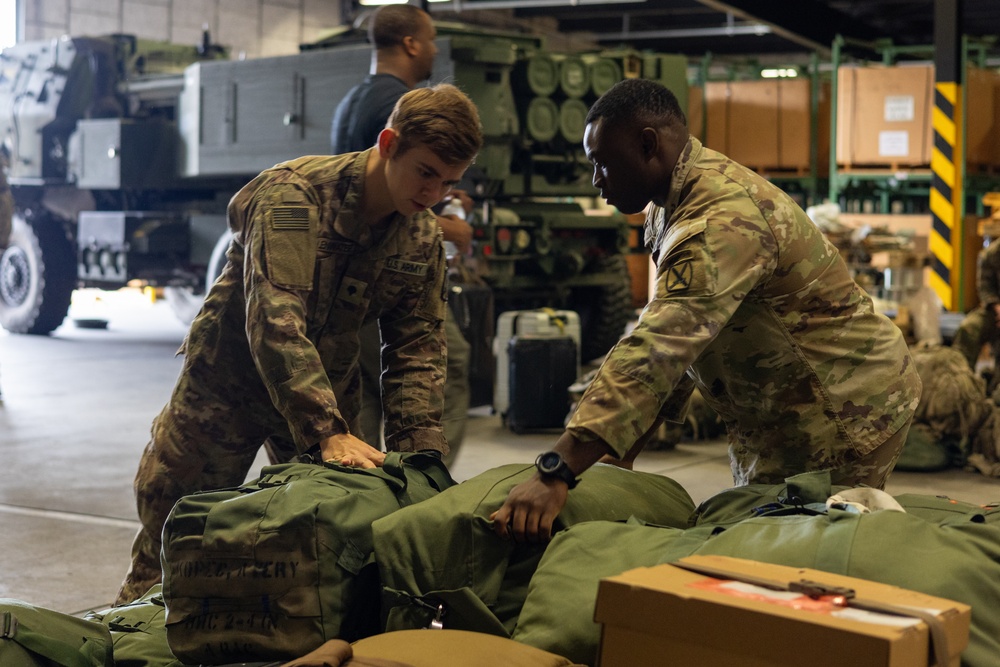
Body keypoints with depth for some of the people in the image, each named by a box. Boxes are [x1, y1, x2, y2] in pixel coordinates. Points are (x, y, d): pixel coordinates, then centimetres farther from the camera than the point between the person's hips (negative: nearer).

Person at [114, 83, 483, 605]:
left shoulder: (423, 238, -7)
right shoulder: (292, 194, -27)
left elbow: (418, 347, -5)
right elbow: (274, 321, -36)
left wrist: (416, 452, -17)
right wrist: (328, 432, -44)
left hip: (328, 391, 5)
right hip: (228, 380, -5)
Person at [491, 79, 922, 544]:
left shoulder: (724, 221, -30)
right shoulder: (669, 208, 4)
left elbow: (658, 350, -41)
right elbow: (670, 334, 8)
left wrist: (557, 472, -47)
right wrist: (625, 446, -1)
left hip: (842, 414, -10)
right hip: (779, 414, 10)